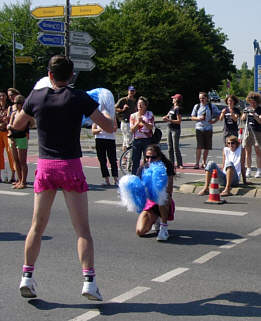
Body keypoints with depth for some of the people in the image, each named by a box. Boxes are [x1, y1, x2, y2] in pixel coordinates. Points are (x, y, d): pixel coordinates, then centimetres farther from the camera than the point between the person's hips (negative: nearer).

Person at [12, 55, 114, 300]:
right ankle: (89, 281, -5)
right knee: (82, 229, 1)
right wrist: (109, 115, 16)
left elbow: (16, 125, 18)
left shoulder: (36, 97, 3)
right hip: (71, 166, -3)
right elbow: (109, 127, -5)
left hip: (45, 166, 3)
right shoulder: (79, 98, -5)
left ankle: (27, 277, 12)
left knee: (37, 226, 14)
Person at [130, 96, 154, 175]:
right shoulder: (133, 115, 7)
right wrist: (138, 122, -17)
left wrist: (143, 122, -24)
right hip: (137, 140, 2)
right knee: (135, 160, 4)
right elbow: (132, 129, -1)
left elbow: (151, 127, -8)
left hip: (147, 140, -1)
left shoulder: (149, 114, 4)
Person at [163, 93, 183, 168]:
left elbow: (179, 121, -19)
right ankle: (171, 163, 18)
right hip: (169, 128, 9)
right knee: (170, 146, 11)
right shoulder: (172, 107, 12)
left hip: (175, 129, -9)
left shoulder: (178, 109, -14)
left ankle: (179, 164, -1)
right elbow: (168, 115, 23)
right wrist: (165, 117, 0)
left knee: (176, 147, -7)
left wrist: (169, 120, -23)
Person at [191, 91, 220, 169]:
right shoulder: (196, 106, 8)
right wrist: (198, 118, -9)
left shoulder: (212, 106, 4)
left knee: (207, 147, 4)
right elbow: (192, 117, 11)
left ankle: (204, 163, 16)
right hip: (199, 128, 0)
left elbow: (218, 115, 10)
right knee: (199, 146, -9)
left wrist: (214, 120, -9)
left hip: (208, 128, 0)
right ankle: (197, 163, -6)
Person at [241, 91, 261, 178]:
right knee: (248, 151, 4)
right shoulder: (247, 109, 10)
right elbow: (242, 119, 2)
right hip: (248, 131, 3)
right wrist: (245, 114, -19)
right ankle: (248, 170, 10)